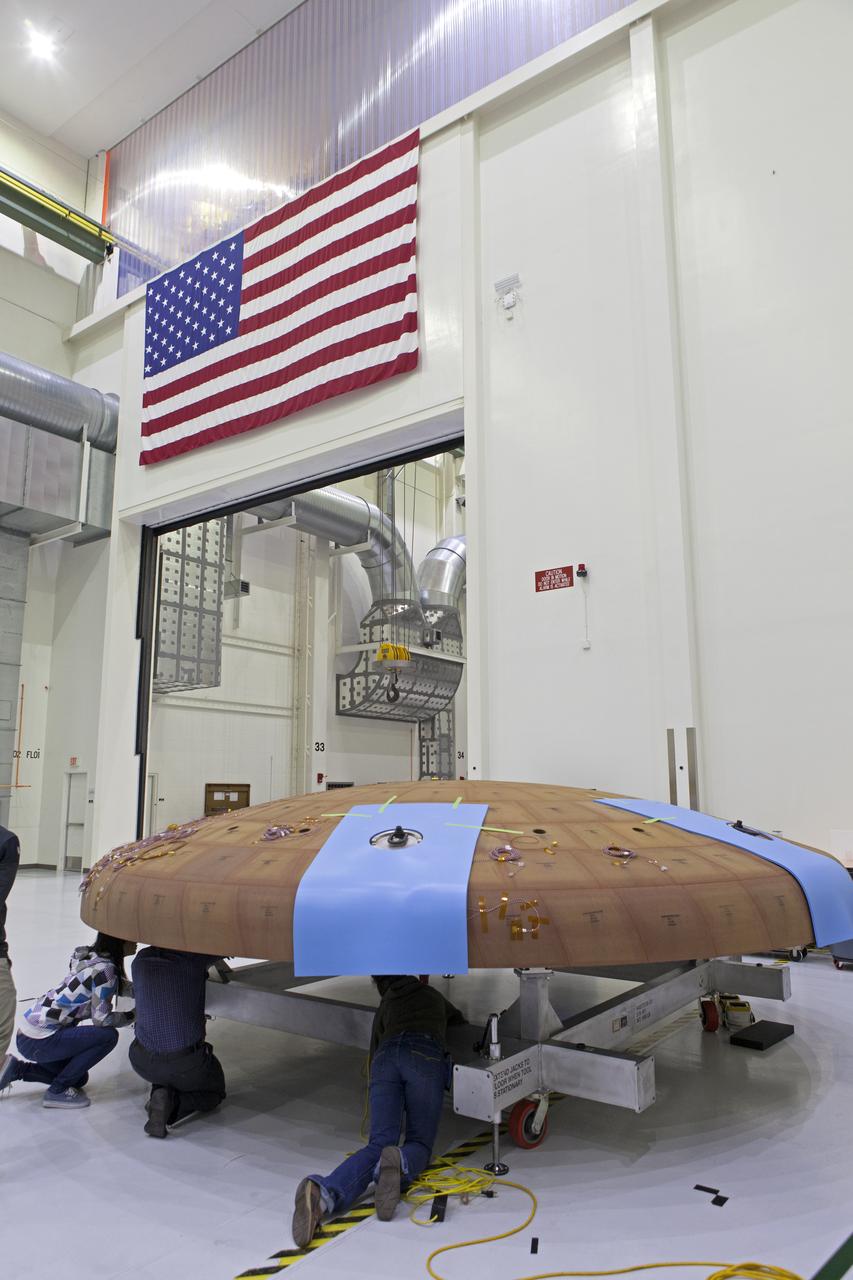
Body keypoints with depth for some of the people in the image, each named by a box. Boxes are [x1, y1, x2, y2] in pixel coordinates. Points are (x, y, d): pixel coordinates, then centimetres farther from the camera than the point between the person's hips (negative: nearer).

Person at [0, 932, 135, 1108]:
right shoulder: (105, 969, -22)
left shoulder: (90, 955, 4)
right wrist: (132, 1015, -4)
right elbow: (101, 1019, -18)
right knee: (108, 1036, -13)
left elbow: (121, 987, 16)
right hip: (39, 1042, -10)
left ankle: (16, 1069, 18)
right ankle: (57, 1092, -1)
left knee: (79, 1078, 24)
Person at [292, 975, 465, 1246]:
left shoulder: (385, 1005, 39)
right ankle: (399, 1165, -37)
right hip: (425, 1058, -2)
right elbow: (460, 1022, 60)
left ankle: (324, 1193, -38)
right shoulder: (432, 995, 39)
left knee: (378, 1144, -7)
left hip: (386, 1057, 2)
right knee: (419, 1143, 4)